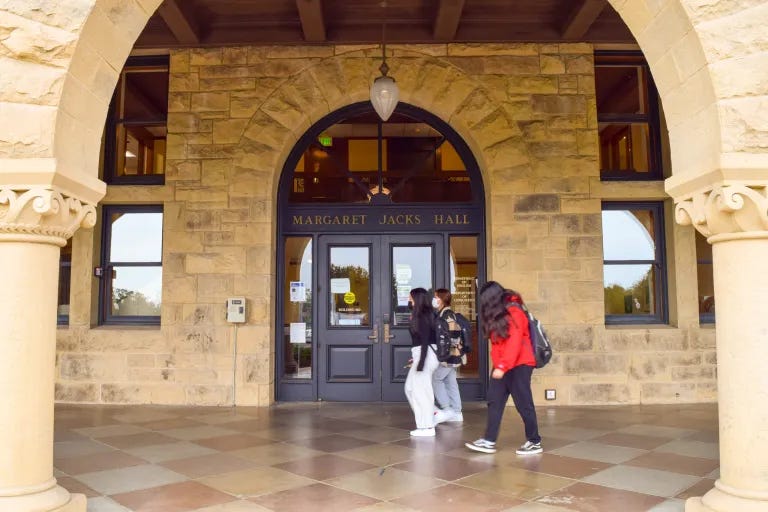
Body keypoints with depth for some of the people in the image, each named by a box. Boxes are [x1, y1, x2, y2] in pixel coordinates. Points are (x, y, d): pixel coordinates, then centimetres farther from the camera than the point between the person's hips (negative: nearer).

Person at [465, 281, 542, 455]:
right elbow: (497, 343, 10)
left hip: (518, 366, -9)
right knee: (494, 402, 4)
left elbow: (514, 344, -23)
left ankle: (535, 442, 12)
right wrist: (498, 366, 2)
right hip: (501, 367, 9)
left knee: (524, 404, 0)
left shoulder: (514, 313, -14)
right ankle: (489, 441, 5)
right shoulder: (497, 316, 14)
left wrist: (502, 367, -28)